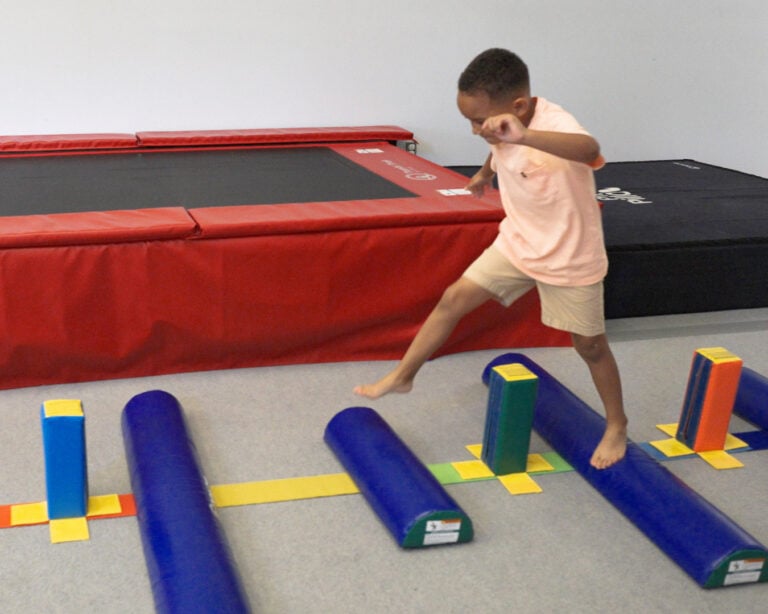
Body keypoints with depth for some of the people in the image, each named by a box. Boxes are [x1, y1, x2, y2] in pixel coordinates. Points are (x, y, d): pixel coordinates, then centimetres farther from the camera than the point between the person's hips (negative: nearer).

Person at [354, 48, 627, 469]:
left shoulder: (555, 126, -33)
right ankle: (402, 376, 17)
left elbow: (590, 150, -59)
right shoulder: (504, 127, -11)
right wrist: (485, 172, 36)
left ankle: (616, 426, 31)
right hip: (518, 242, 6)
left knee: (589, 344, 8)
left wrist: (523, 136, -74)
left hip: (570, 259, -6)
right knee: (454, 297, 1)